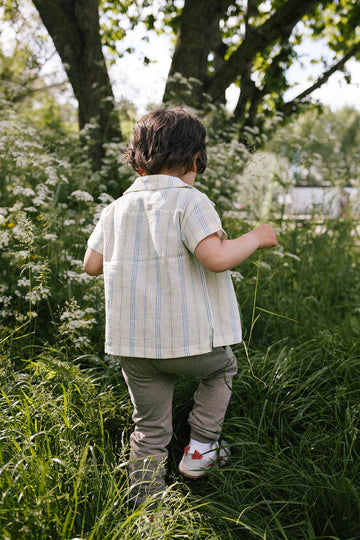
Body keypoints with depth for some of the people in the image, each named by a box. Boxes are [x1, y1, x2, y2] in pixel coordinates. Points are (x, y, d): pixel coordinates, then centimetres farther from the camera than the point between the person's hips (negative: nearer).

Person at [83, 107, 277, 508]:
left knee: (150, 430, 18)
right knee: (222, 368, 29)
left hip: (131, 343, 5)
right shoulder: (190, 201, -11)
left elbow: (92, 264, 9)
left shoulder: (117, 209, 6)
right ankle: (200, 449, 29)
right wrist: (256, 237, -6)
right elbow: (216, 258, -23)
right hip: (189, 339, -4)